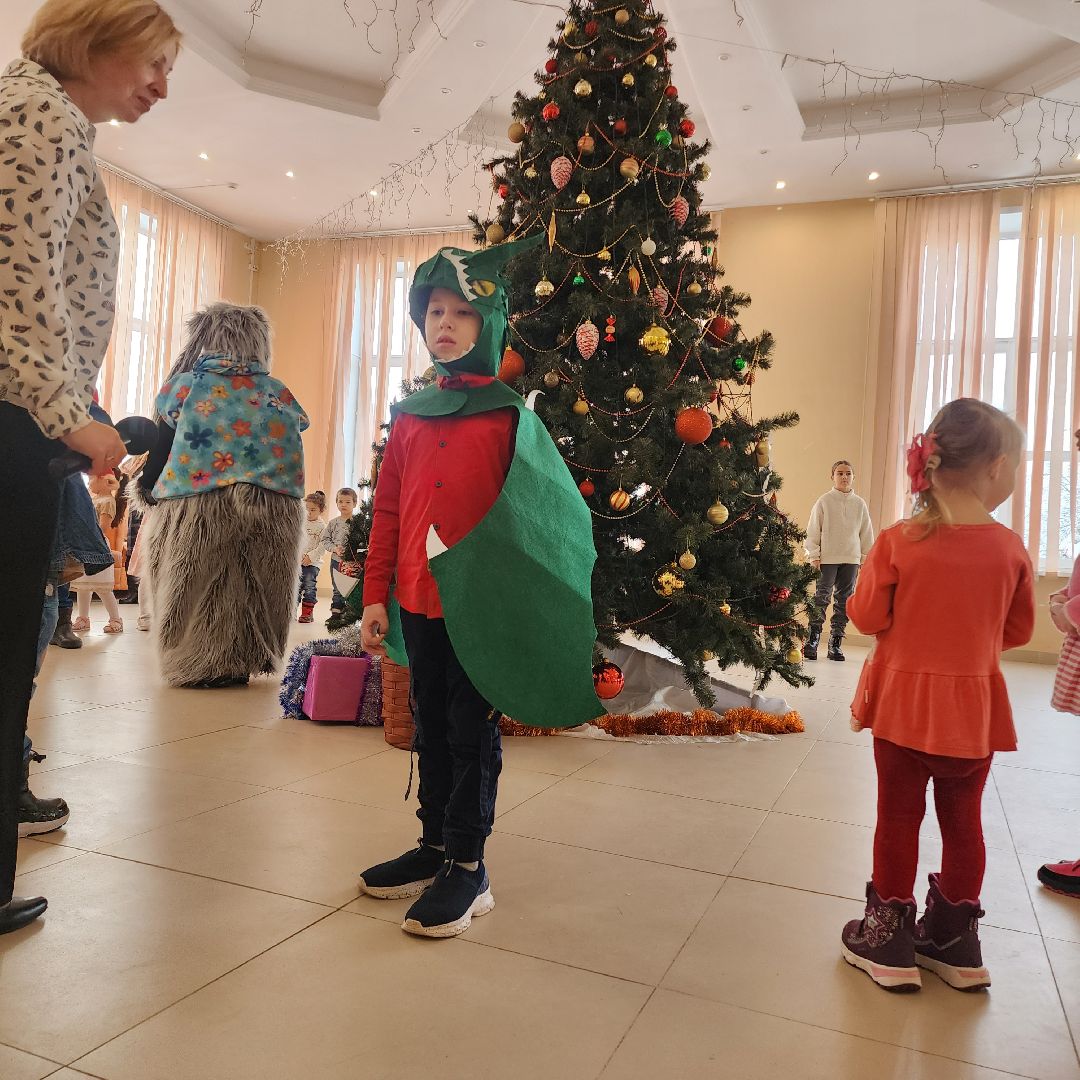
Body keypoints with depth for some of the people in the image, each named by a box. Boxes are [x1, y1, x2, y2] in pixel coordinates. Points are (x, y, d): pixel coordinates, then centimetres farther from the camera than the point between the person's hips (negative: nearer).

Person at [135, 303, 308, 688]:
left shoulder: (185, 386, 2)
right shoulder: (280, 395, 8)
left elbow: (162, 449, 3)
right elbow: (293, 456, 10)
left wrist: (148, 488, 17)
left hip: (197, 508, -2)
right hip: (275, 510, 2)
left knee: (196, 587, 11)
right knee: (255, 590, 14)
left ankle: (194, 664, 18)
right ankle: (243, 664, 23)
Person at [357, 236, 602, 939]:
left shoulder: (509, 415, -4)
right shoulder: (411, 414, 10)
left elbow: (535, 514, -6)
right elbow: (387, 510, 10)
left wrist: (518, 601, -9)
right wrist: (376, 595, 7)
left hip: (480, 605, -5)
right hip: (417, 601, 5)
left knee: (472, 732, 3)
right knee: (432, 728, 15)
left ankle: (468, 868, 15)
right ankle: (435, 847, 30)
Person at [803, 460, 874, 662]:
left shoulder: (860, 504, 8)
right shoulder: (824, 501, 0)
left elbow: (866, 534, 13)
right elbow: (813, 530, 0)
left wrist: (866, 559, 9)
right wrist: (814, 556, -5)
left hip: (851, 560, 3)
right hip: (827, 559, -3)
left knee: (844, 601, 5)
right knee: (821, 599, -9)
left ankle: (835, 644, 11)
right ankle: (812, 640, -4)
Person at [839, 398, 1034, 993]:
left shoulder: (897, 541, -14)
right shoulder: (1010, 548, -8)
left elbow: (867, 617, -9)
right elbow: (1018, 630, 3)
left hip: (904, 701, -1)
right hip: (974, 706, 2)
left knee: (898, 816, 10)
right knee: (963, 819, 16)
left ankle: (889, 940, 20)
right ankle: (955, 943, 29)